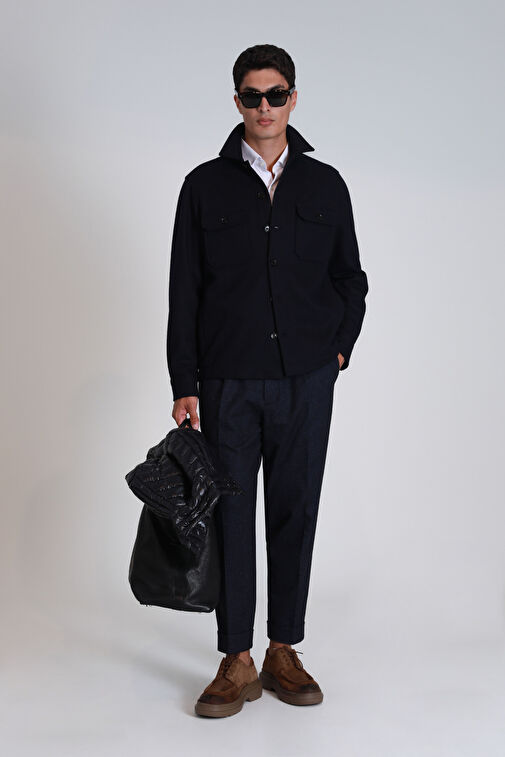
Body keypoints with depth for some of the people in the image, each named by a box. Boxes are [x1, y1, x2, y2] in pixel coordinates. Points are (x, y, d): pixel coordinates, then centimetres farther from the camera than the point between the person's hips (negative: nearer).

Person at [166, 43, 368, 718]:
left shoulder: (325, 185, 9)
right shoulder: (206, 186, 4)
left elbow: (351, 280, 17)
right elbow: (184, 292, 1)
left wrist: (339, 351, 6)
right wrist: (185, 386, -4)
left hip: (306, 382, 1)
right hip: (227, 383, -1)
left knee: (295, 514, 7)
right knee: (229, 517, 2)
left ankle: (284, 653, 21)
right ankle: (237, 662, 14)